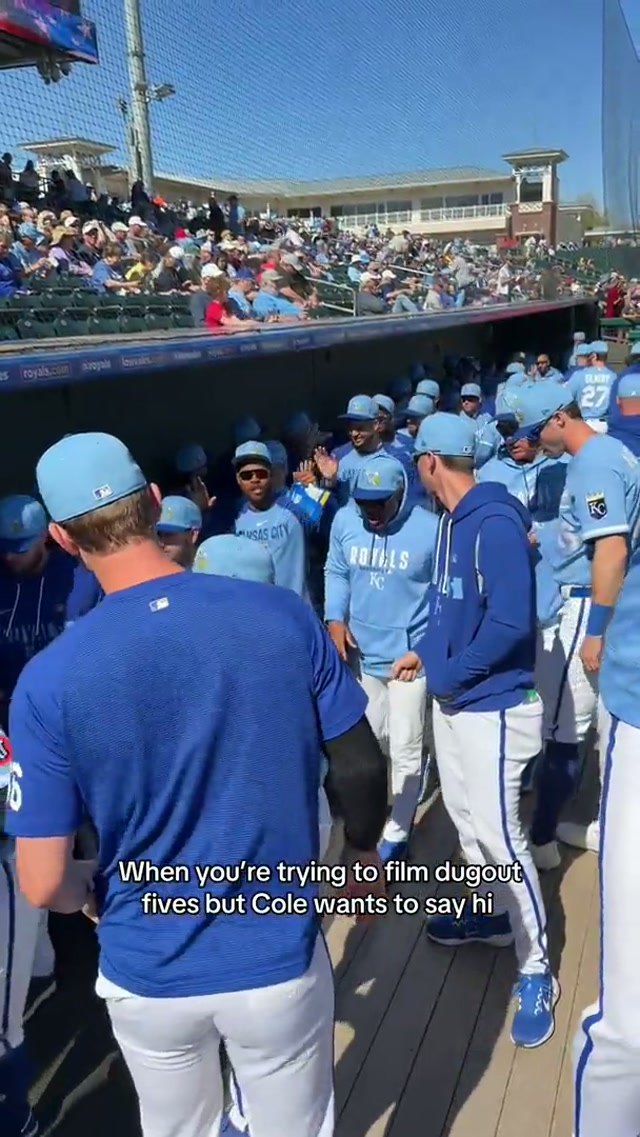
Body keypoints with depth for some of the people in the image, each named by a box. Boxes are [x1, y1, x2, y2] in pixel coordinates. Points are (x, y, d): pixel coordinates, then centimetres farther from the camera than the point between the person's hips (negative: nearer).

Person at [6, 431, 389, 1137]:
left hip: (147, 976, 0)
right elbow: (360, 769, -6)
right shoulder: (284, 616, -16)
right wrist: (365, 853, 14)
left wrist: (92, 896, 8)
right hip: (279, 961, 1)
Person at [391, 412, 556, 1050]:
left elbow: (510, 622, -28)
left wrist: (447, 673, -19)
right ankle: (492, 915, 41)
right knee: (464, 815, 20)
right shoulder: (450, 521, 6)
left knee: (499, 833, -4)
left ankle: (536, 973, 12)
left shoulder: (494, 522, -22)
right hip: (452, 699, 9)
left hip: (494, 704, -9)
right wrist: (426, 652, 9)